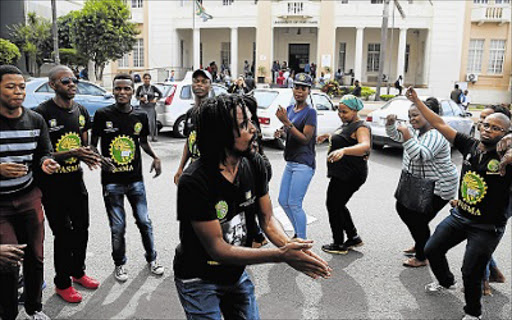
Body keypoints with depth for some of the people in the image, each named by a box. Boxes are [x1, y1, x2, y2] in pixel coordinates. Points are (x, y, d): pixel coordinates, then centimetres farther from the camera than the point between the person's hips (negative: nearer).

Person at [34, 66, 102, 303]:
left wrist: (88, 156, -9)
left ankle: (78, 272, 37)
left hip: (76, 180, 6)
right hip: (53, 185, -6)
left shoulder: (81, 111, 6)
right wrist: (71, 153, -27)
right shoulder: (42, 113, -15)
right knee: (63, 234, 3)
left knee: (81, 229, 16)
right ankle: (62, 283, 22)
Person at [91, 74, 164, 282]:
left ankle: (151, 259, 31)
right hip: (111, 181, -2)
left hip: (135, 179, 2)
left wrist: (155, 157, 1)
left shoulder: (140, 116, 2)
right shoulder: (103, 114, -6)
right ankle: (119, 264, 29)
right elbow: (93, 143, 1)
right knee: (118, 227, 7)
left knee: (144, 222, 10)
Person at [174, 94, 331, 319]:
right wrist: (281, 256, -33)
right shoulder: (193, 182, -30)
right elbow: (217, 249, -27)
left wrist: (291, 246, -26)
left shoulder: (254, 165, -11)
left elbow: (267, 219, -4)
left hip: (237, 273, 6)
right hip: (199, 281, -5)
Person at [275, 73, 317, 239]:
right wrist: (280, 132, 0)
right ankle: (298, 233, 30)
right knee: (283, 201, 12)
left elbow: (305, 139, -18)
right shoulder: (289, 109, 10)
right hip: (290, 162, 8)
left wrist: (286, 122, -24)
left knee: (294, 204, -8)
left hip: (303, 164, -8)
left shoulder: (310, 112, -11)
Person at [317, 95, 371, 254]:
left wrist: (343, 150, -55)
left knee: (333, 206, -1)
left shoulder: (361, 127, -17)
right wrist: (329, 136, 23)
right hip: (342, 173, 10)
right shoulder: (347, 124, 13)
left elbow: (365, 146, -39)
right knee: (338, 205, 18)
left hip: (350, 175, -10)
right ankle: (353, 238, 29)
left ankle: (339, 245, 12)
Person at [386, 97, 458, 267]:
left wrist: (408, 138, -42)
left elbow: (421, 156, -35)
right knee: (402, 208, 17)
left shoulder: (436, 135, -23)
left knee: (419, 220, -7)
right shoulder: (415, 129, 4)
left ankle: (422, 257, 11)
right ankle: (420, 246, 34)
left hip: (438, 188, -10)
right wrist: (390, 124, -13)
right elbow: (395, 135, 7)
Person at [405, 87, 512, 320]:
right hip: (459, 216, 6)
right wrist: (416, 101, -5)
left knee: (471, 272, -3)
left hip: (487, 227, -5)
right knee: (431, 250, 16)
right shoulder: (470, 146, -5)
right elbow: (440, 125, -3)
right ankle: (446, 282, 47)